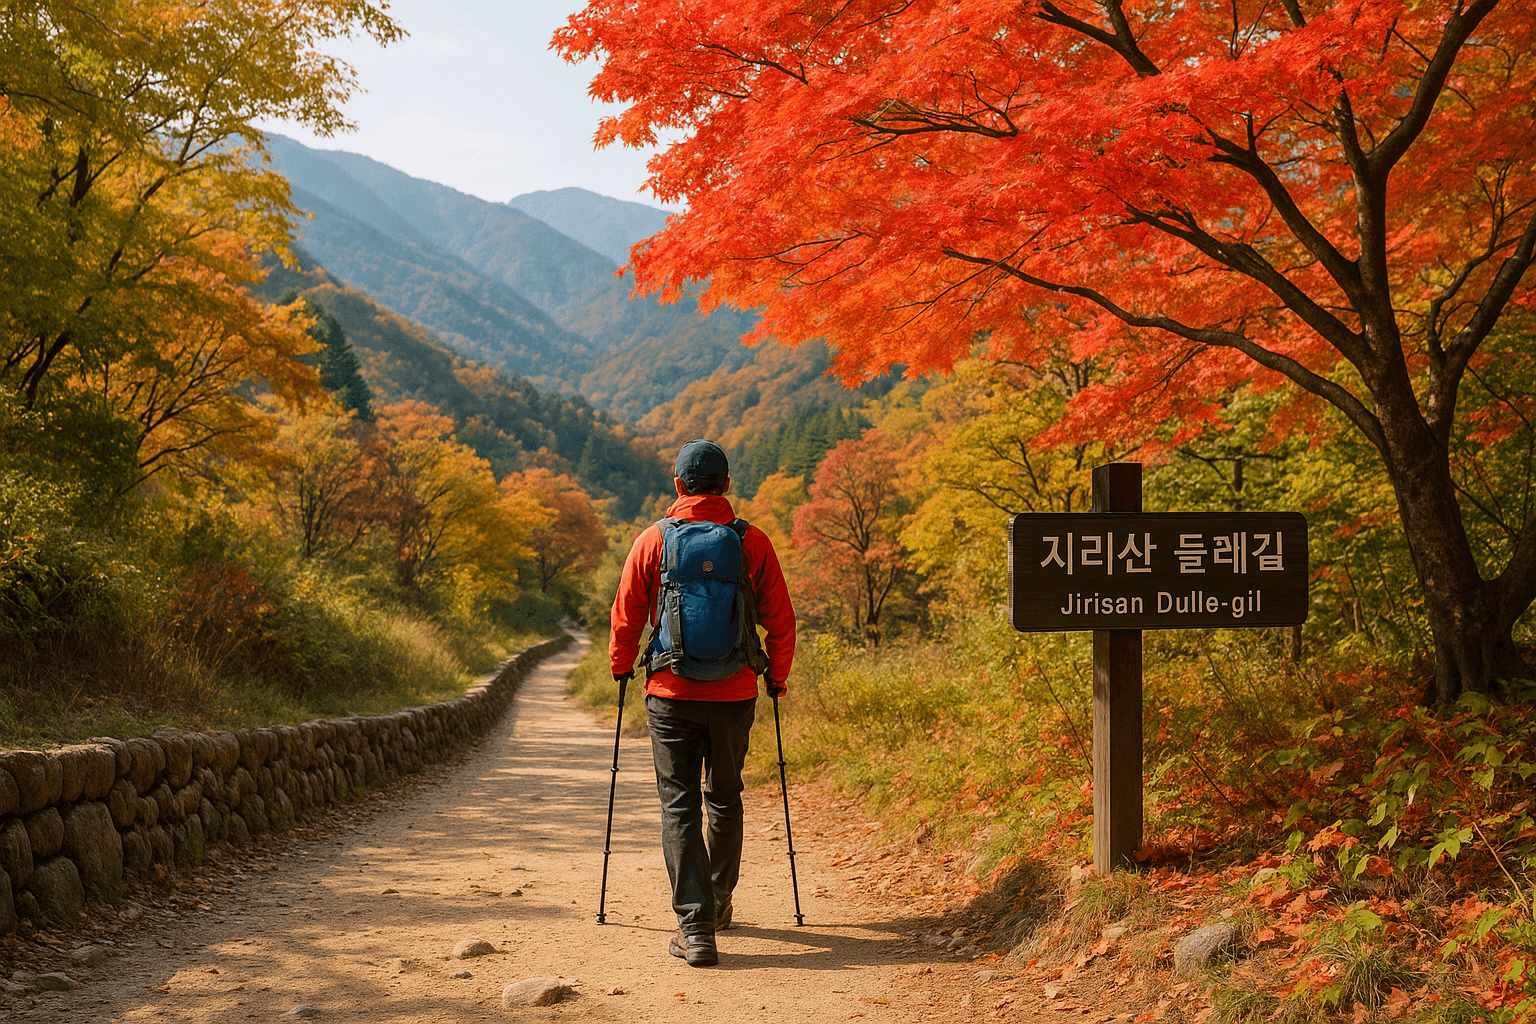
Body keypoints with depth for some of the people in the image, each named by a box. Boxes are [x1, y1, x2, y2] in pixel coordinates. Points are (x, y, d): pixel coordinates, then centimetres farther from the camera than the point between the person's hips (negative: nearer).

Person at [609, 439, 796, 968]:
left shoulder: (652, 540, -3)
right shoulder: (753, 541, -1)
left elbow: (626, 615, 1)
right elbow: (780, 619, 2)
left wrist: (620, 667, 17)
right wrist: (777, 675, 16)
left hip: (671, 692, -1)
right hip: (735, 692, 2)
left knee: (679, 804, 2)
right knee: (725, 798, 19)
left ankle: (695, 927, -6)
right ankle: (719, 902, 34)